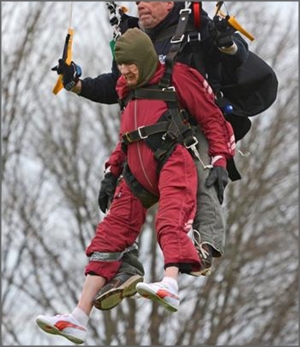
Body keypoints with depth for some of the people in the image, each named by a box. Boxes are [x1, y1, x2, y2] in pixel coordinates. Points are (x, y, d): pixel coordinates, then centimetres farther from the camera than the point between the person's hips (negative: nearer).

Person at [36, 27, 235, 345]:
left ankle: (170, 285, -55)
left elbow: (211, 117, 4)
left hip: (173, 160, -6)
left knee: (170, 219, -31)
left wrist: (219, 161, -6)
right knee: (111, 232, -3)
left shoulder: (176, 77, 5)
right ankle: (78, 319, -10)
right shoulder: (128, 91, 25)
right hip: (137, 171, 7)